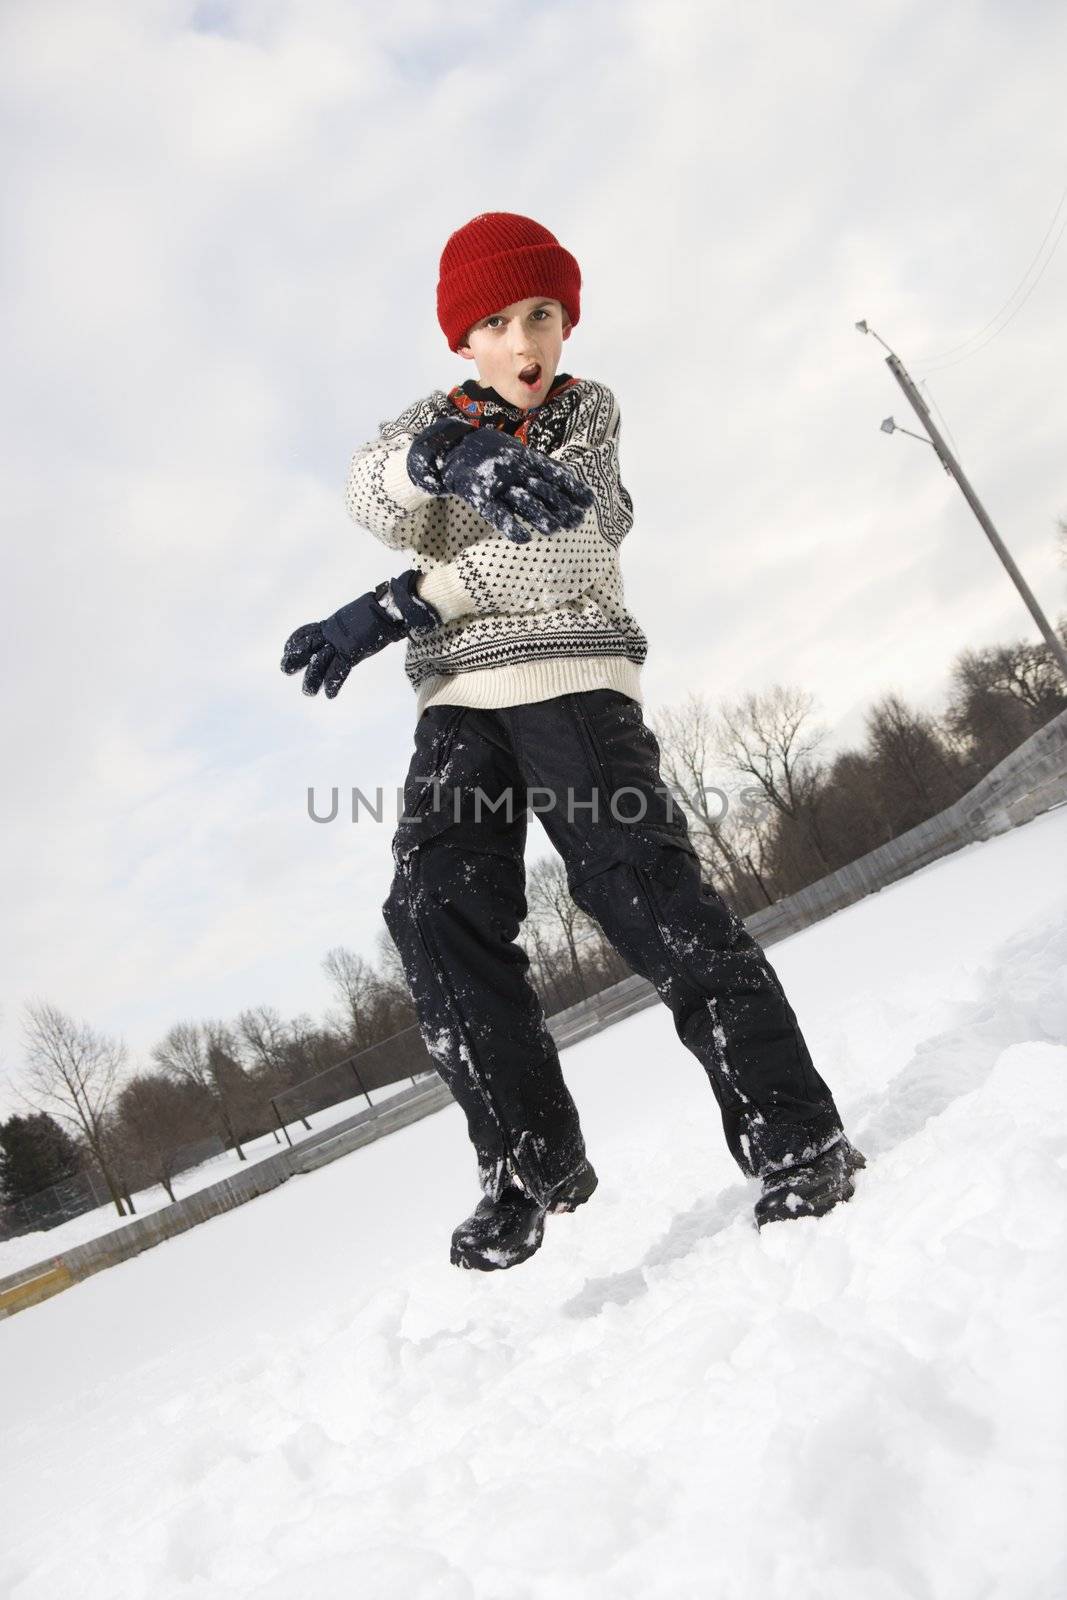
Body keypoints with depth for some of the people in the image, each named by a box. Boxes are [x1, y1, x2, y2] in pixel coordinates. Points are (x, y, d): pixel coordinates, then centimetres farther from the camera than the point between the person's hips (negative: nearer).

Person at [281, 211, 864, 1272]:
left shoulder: (588, 409, 13)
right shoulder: (430, 421, 15)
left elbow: (550, 545, -6)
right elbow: (373, 493, -11)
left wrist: (388, 612, -14)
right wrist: (446, 456, -36)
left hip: (572, 678, -2)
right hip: (458, 701, 3)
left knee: (638, 880, -21)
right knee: (437, 911, -15)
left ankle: (792, 1132, -16)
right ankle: (531, 1160, -6)